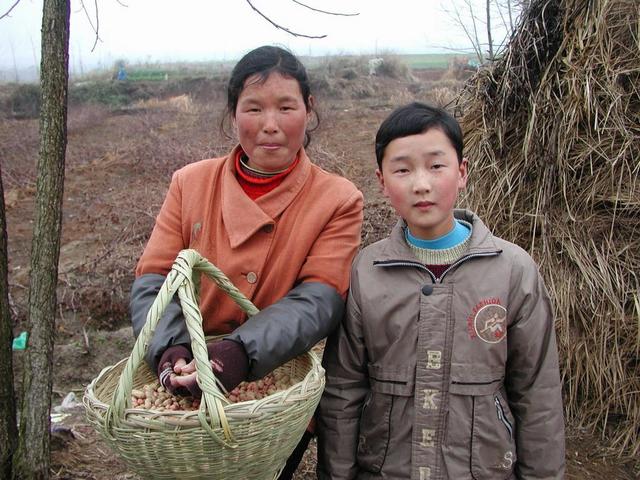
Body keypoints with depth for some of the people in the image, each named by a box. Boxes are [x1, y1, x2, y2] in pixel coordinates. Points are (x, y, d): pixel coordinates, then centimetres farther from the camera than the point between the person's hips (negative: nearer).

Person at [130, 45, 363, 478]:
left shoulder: (339, 200, -9)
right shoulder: (190, 184, -3)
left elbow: (318, 300, -19)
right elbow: (154, 282, -6)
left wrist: (242, 352, -36)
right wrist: (170, 349, -26)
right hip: (185, 398, 2)